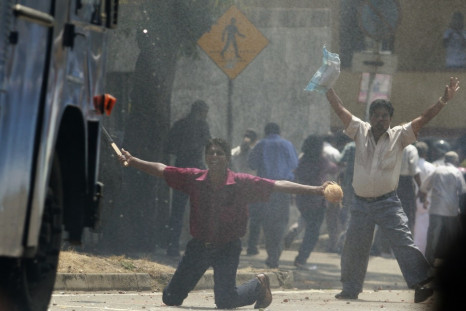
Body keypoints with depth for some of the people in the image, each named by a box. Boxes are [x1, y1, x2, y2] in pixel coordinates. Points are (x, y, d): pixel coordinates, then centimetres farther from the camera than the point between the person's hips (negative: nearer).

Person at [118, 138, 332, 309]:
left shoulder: (242, 183, -12)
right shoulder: (194, 179, -5)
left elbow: (278, 186, -14)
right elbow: (160, 170, 2)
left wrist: (316, 191, -19)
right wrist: (132, 161, -4)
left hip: (227, 248, -3)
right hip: (199, 246, 3)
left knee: (225, 301, -13)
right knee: (170, 298, 2)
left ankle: (258, 285, 20)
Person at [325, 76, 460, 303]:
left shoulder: (399, 136, 1)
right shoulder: (361, 131, 6)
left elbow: (424, 119, -7)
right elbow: (339, 109, 3)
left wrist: (444, 100, -18)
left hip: (388, 203, -3)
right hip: (361, 203, 3)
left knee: (403, 242, -13)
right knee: (354, 248, 7)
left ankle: (422, 283, -17)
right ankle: (350, 290, 20)